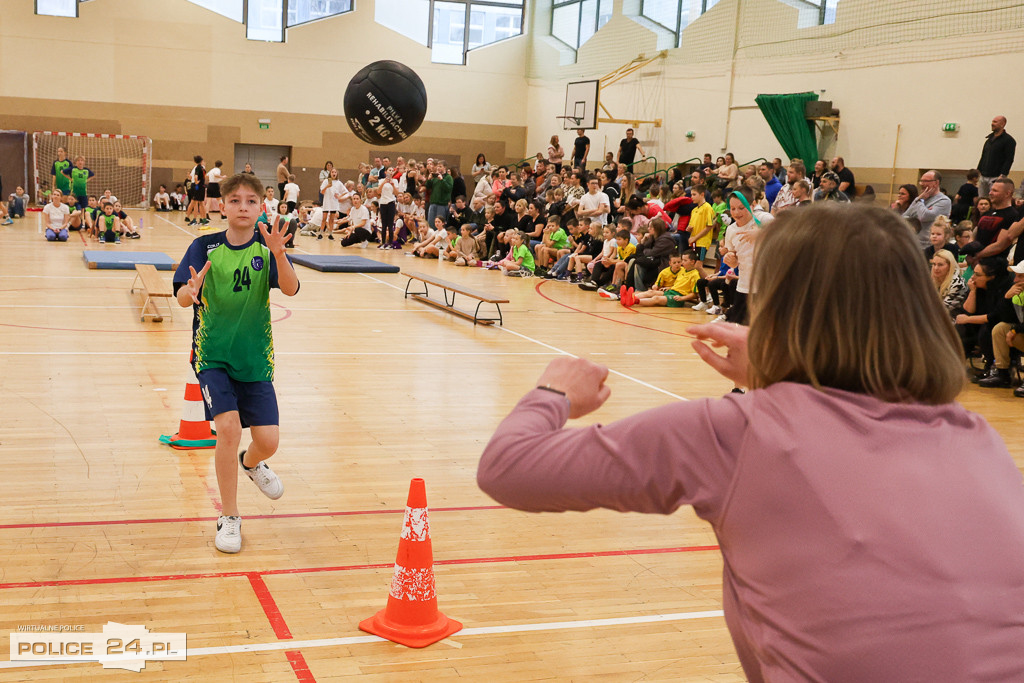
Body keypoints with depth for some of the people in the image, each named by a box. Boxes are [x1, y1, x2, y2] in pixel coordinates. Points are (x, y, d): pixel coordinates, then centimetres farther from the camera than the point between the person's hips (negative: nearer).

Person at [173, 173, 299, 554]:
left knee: (267, 441, -2)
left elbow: (291, 289, -20)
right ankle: (229, 518, -1)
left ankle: (251, 463, 38)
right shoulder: (205, 247, -5)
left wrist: (279, 253, -37)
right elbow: (182, 298, -13)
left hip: (255, 358, 2)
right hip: (213, 355, -1)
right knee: (228, 427, -19)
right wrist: (191, 290, -36)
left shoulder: (266, 248, -4)